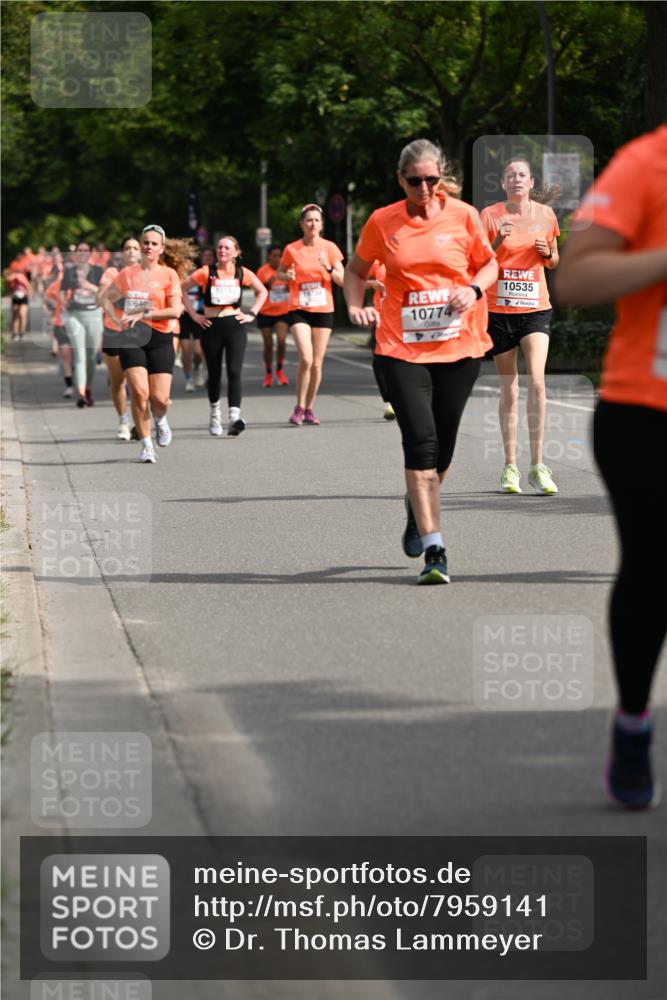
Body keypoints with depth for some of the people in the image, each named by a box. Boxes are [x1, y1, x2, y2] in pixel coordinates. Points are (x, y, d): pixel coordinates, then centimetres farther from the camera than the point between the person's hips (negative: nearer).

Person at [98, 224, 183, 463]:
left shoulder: (168, 275, 1)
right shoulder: (127, 274, 7)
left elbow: (175, 310, -9)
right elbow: (106, 298, 19)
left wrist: (144, 315, -14)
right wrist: (117, 320, 3)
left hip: (160, 338, -1)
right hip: (132, 338, 1)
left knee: (160, 398, -8)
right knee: (139, 392, -15)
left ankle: (160, 420, 29)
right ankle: (146, 445, -2)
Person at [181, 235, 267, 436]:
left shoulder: (243, 273, 3)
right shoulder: (206, 272, -2)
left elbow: (262, 292, 18)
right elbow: (182, 289, 2)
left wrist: (252, 313, 7)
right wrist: (194, 315, -2)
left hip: (235, 326, 0)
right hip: (211, 327, 0)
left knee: (234, 372, -15)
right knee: (214, 374, 10)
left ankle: (234, 418, -25)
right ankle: (214, 415, 32)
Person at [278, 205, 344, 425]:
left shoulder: (329, 248, 1)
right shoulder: (292, 249, -2)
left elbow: (343, 280, 1)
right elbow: (279, 273, 13)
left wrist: (328, 267, -16)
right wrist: (287, 276, -10)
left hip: (323, 310, 2)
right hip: (299, 310, -2)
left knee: (317, 363, 5)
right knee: (306, 359, -18)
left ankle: (309, 409, 20)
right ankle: (299, 408, -4)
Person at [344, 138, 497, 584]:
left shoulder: (464, 216, 1)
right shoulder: (382, 222, 0)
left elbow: (489, 263, 13)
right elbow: (357, 270, 14)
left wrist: (474, 289, -8)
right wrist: (356, 306, -5)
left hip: (459, 346, 2)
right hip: (401, 348, -2)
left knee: (442, 447, 8)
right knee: (420, 441, -14)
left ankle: (417, 506, 41)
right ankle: (434, 548, -13)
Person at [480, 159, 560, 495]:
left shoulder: (545, 214, 5)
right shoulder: (490, 215, -2)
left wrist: (547, 253, -6)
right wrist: (498, 240, -19)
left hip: (536, 307, 1)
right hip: (499, 309, -1)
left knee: (536, 379, -16)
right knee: (509, 389, 4)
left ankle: (537, 465, -13)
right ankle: (510, 467, 13)